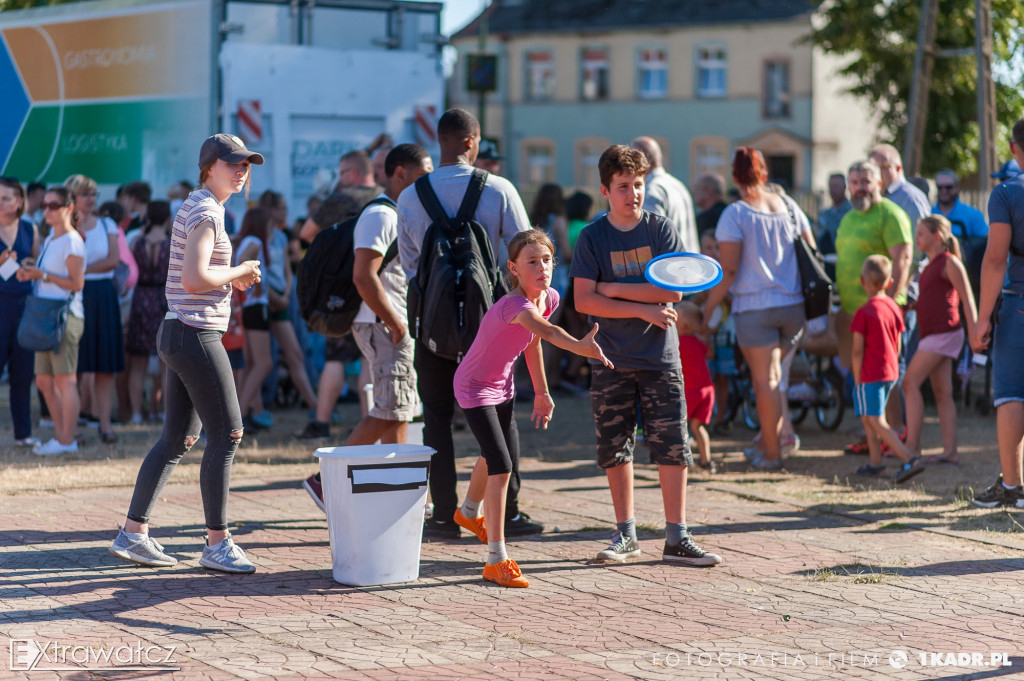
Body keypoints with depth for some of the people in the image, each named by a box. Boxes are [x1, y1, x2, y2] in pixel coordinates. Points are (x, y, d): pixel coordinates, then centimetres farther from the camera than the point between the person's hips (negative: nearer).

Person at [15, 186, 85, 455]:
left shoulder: (72, 241, -10)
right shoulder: (50, 239, 17)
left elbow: (76, 283, -15)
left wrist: (42, 275, -15)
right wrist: (31, 270, 7)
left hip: (66, 315, -10)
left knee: (65, 379, -6)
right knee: (44, 380, 11)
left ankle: (67, 440, -2)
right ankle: (62, 433, 19)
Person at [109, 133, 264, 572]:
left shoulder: (196, 209, 18)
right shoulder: (205, 212, -14)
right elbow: (195, 280, -24)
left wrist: (234, 277, 9)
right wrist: (238, 272, -9)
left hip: (179, 334, 10)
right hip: (196, 335, -10)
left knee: (178, 439, 12)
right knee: (226, 435, -6)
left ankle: (133, 533, 15)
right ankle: (217, 544, -1)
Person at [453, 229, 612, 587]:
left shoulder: (549, 298, -9)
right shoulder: (514, 305, -36)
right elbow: (546, 331, -57)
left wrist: (542, 392, 12)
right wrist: (580, 346, -74)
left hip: (503, 386, 9)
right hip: (474, 387, -9)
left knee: (501, 456, 27)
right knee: (500, 466, -17)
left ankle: (470, 513, 57)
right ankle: (496, 560, -12)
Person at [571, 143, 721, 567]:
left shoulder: (661, 230, 2)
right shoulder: (592, 237, 1)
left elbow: (673, 290, -8)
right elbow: (584, 300, -9)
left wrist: (614, 288, -10)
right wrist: (643, 309, -14)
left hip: (660, 357, 0)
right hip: (611, 360, 1)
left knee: (672, 446, -4)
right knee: (614, 447, 6)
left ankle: (676, 538, 1)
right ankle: (625, 534, 18)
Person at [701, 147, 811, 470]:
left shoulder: (735, 214, -9)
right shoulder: (788, 206, 6)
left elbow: (728, 271, -13)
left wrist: (707, 308, -5)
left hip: (754, 307, -5)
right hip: (793, 305, 5)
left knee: (764, 379, 1)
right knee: (772, 374, 20)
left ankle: (772, 453, 4)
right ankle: (771, 438, 16)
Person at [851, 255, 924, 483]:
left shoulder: (864, 313, -16)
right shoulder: (894, 308, 5)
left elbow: (858, 351, -15)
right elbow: (897, 346, 12)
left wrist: (857, 379, -7)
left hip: (870, 376, -8)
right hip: (890, 373, 8)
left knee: (878, 423, -7)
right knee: (868, 417, 22)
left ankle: (909, 459, -20)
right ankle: (875, 462, 27)